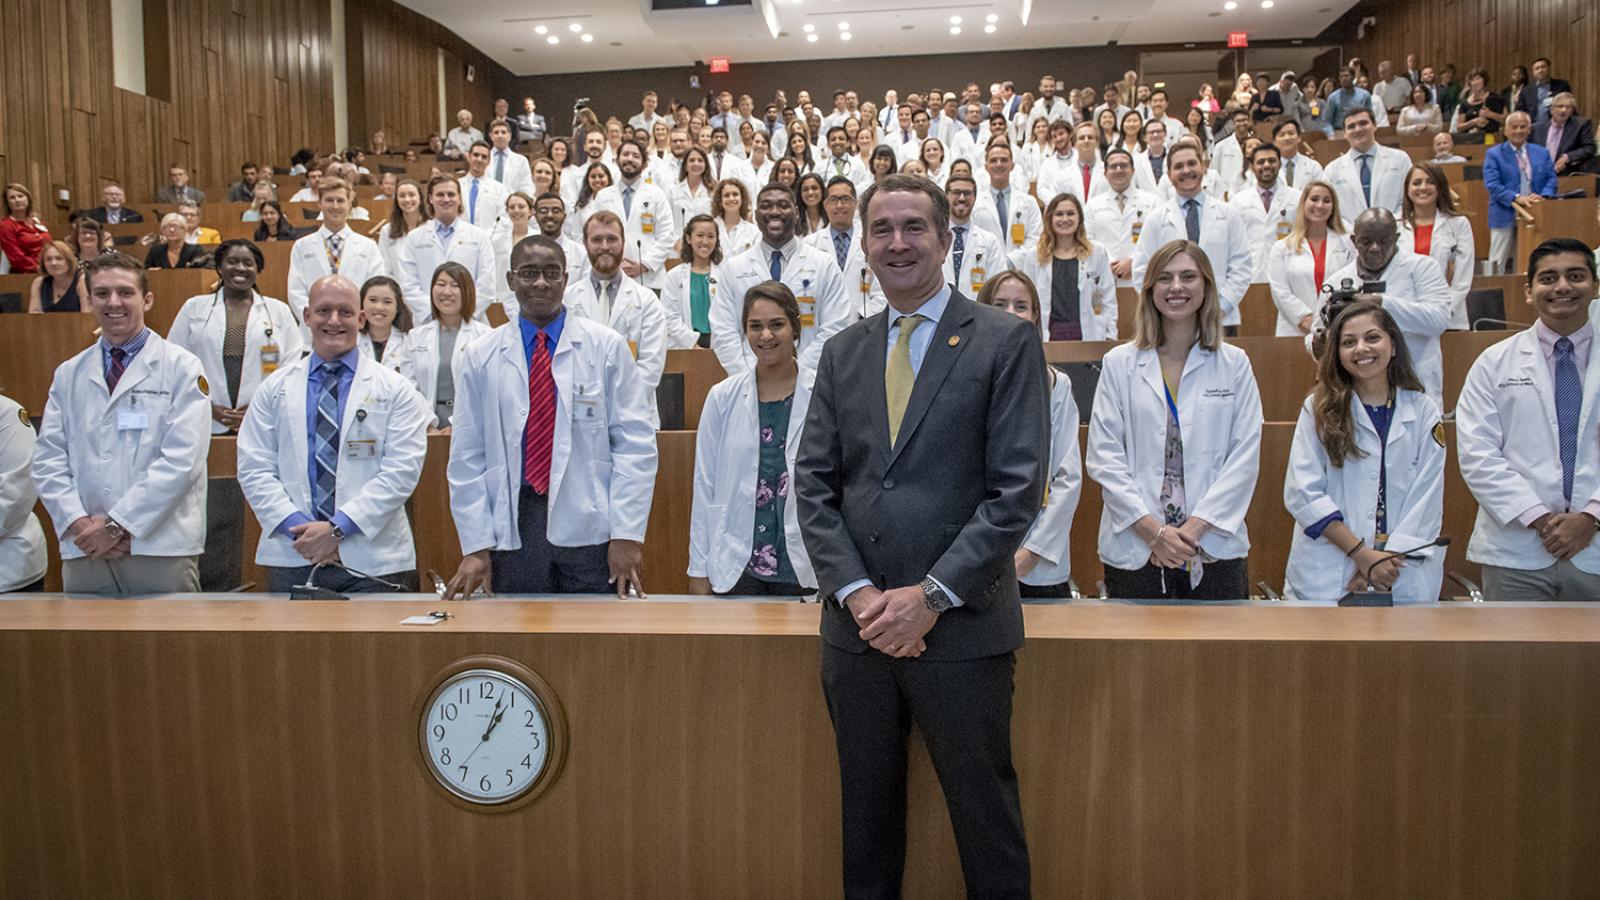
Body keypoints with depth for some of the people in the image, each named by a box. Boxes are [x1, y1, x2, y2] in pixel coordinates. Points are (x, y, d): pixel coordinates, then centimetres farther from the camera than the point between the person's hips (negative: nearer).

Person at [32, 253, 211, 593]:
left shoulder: (181, 368, -1)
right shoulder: (68, 374, 13)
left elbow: (182, 460, -10)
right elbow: (48, 460, 8)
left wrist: (118, 525, -12)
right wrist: (79, 523, -8)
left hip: (160, 547, -3)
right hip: (83, 550, 4)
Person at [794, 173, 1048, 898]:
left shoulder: (1007, 342, -2)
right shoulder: (842, 354, 11)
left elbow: (1018, 488, -9)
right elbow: (813, 484, 6)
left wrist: (931, 595, -14)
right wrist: (856, 592, -7)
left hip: (961, 627, -4)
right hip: (856, 623, 4)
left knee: (985, 821, 8)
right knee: (867, 818, 16)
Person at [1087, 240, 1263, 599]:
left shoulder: (1234, 364, 6)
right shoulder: (1119, 363, 3)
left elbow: (1246, 455, 0)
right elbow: (1102, 455, -3)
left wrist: (1195, 527, -10)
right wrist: (1153, 529, -10)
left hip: (1214, 547, 1)